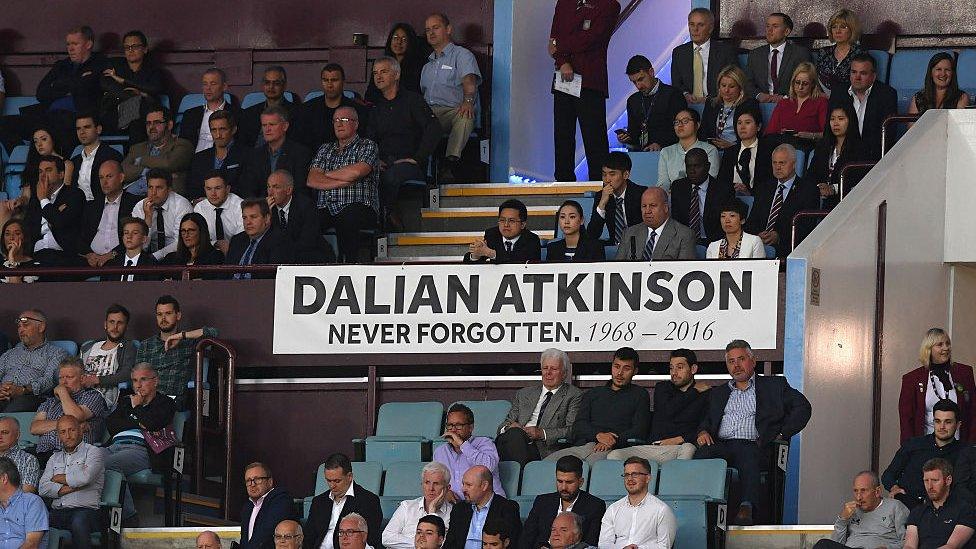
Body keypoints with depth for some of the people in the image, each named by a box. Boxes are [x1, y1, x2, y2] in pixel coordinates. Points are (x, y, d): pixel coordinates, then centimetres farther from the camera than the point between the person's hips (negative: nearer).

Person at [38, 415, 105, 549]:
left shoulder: (93, 451, 10)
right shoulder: (55, 458, 25)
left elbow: (85, 477, -10)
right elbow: (42, 489, 11)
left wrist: (59, 478, 5)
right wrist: (66, 489, -4)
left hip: (85, 509, -4)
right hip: (57, 511, 4)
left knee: (78, 522, -41)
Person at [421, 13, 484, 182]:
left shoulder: (462, 55, 9)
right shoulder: (428, 64, 30)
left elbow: (469, 81, -10)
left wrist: (468, 100, -30)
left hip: (453, 110, -4)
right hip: (428, 114, 4)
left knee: (465, 116, -39)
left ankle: (449, 164, -45)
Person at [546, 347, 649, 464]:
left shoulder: (639, 395, 18)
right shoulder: (593, 394, 28)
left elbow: (639, 431, 4)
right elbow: (578, 425, 14)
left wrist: (613, 442, -13)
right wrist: (598, 434, -9)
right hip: (582, 446, 4)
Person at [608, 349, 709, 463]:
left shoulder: (705, 395, 11)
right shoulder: (662, 388, 21)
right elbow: (668, 412, 1)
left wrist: (680, 439, -12)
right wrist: (694, 391, 8)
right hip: (652, 448, 3)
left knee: (688, 449, -41)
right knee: (614, 456, -21)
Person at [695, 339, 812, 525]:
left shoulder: (773, 385, 20)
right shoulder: (718, 393, 32)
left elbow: (802, 407, 12)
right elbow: (706, 419, 26)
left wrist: (781, 434, 0)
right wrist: (703, 432, 1)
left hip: (753, 445, -3)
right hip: (721, 445, 3)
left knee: (749, 455, -41)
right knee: (703, 453, -34)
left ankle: (747, 507, -58)